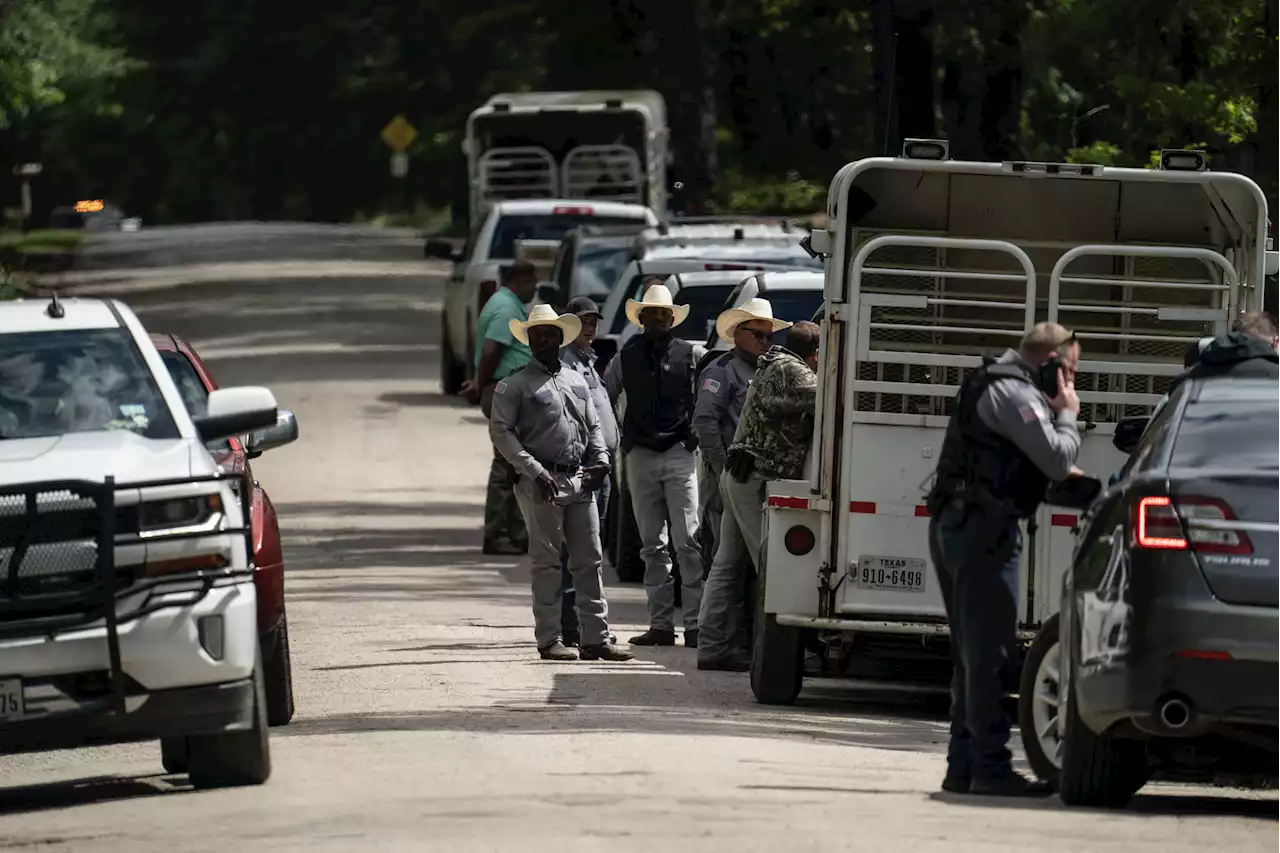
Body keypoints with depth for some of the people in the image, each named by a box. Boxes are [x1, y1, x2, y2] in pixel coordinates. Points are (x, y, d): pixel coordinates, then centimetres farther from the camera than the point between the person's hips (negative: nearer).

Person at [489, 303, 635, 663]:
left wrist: (600, 460, 4)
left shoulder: (577, 381, 18)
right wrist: (534, 470, -15)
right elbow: (500, 430, -7)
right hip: (542, 483, -5)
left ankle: (595, 638, 6)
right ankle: (549, 640, 1)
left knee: (589, 561, 4)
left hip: (579, 482, 5)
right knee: (546, 563, -2)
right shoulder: (516, 384, 0)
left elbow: (593, 427, 23)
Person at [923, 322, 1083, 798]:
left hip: (953, 525, 10)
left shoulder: (993, 385, 21)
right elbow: (1057, 458, -18)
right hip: (984, 527, -10)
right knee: (990, 652, -10)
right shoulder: (1015, 394, -12)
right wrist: (1068, 415, -1)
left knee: (972, 653, 14)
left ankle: (963, 766, 16)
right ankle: (991, 767, -12)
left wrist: (1058, 474, 15)